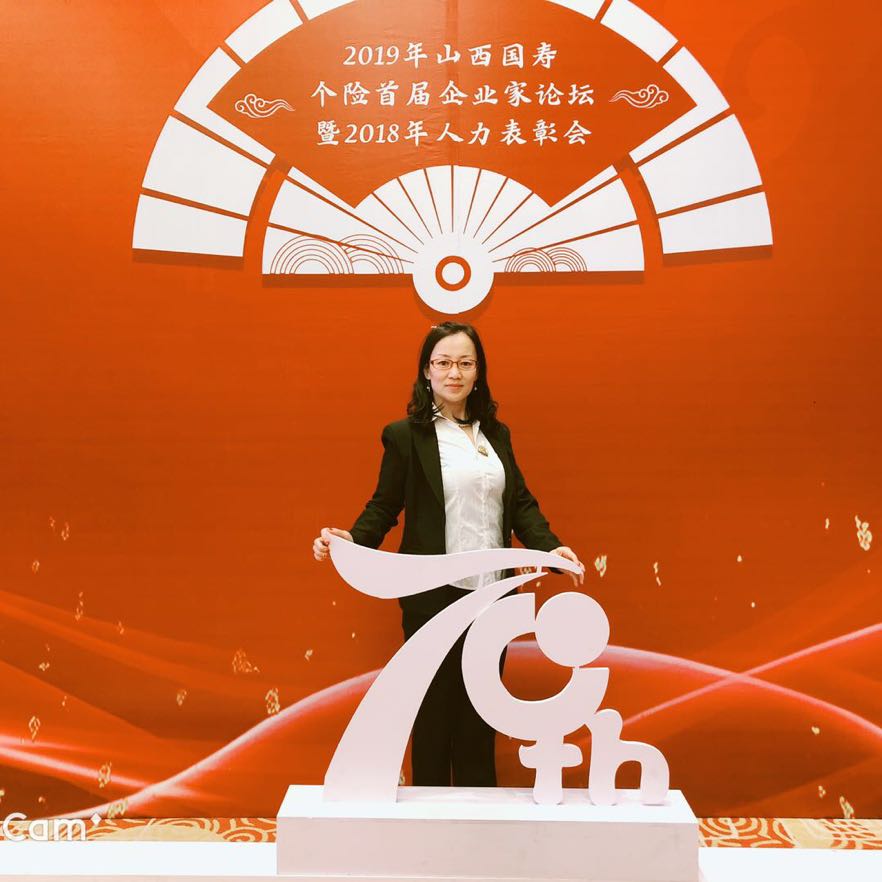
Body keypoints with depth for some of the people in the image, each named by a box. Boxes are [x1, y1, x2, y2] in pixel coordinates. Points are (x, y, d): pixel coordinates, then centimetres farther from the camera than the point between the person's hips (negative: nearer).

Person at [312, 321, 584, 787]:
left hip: (492, 595, 5)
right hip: (434, 596, -4)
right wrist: (351, 538, -20)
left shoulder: (496, 433, 11)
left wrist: (551, 546, -4)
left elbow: (520, 502, 11)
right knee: (435, 709, 7)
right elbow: (384, 505, -2)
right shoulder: (405, 434, -3)